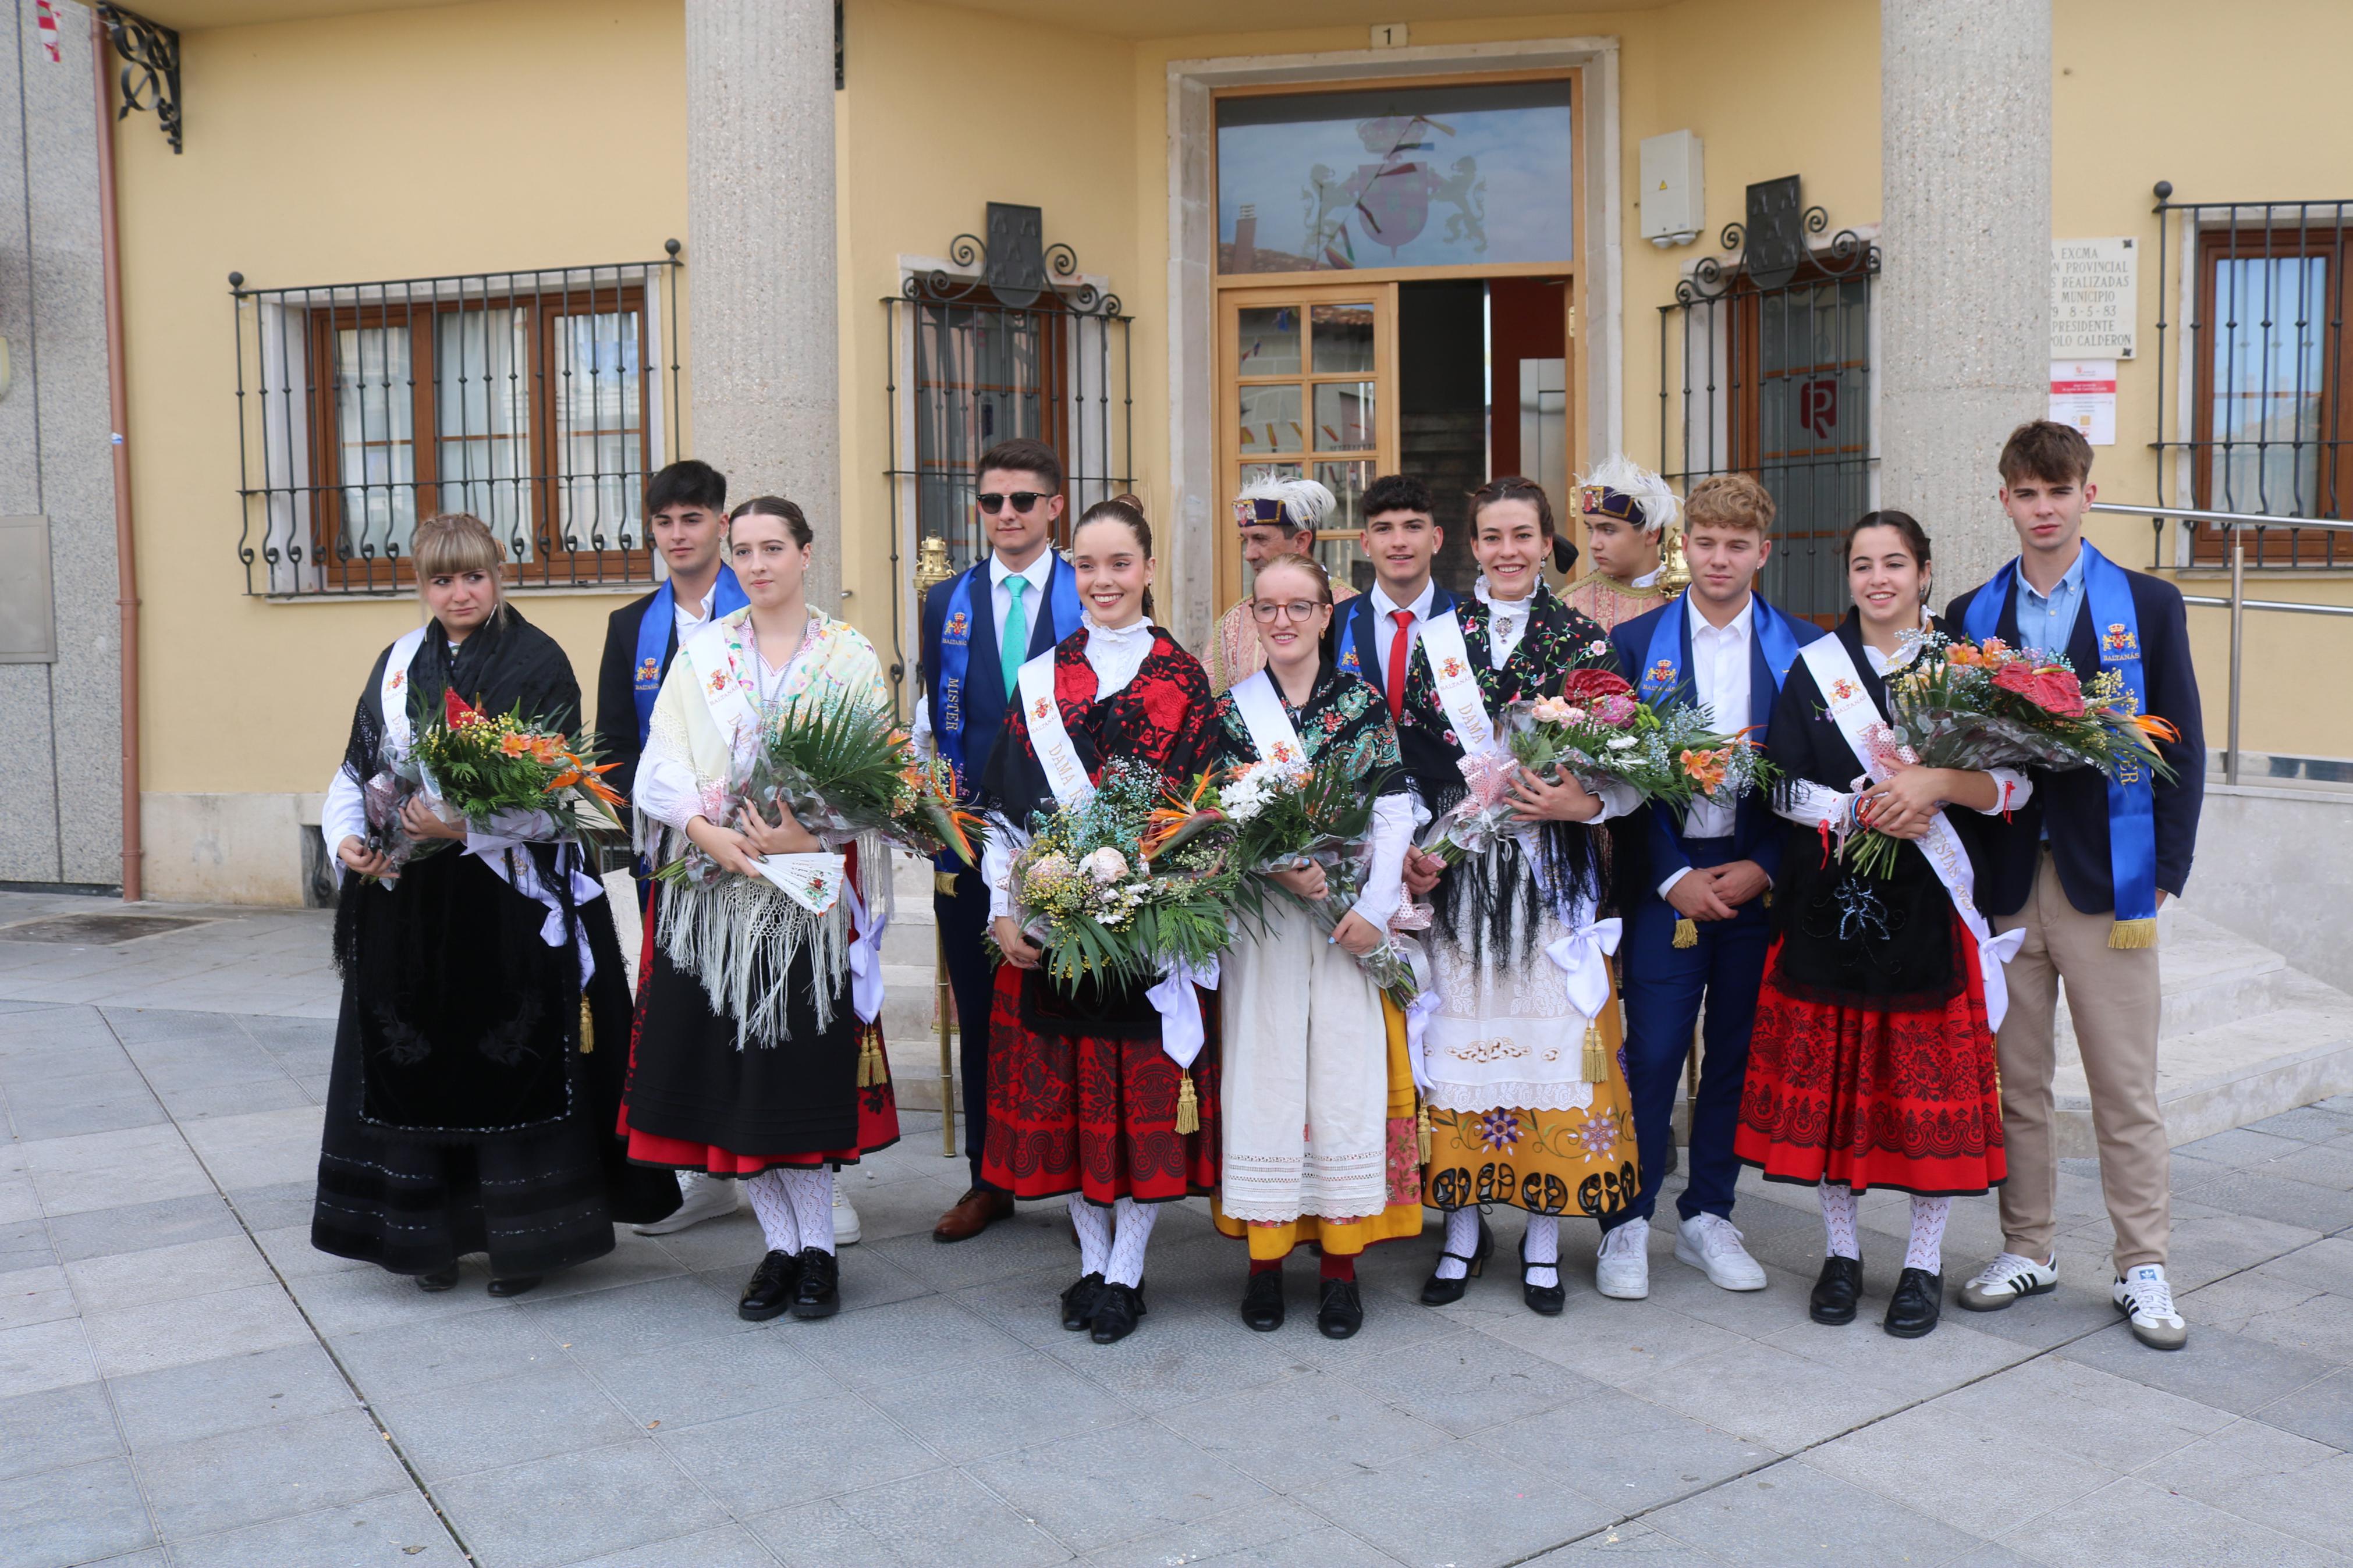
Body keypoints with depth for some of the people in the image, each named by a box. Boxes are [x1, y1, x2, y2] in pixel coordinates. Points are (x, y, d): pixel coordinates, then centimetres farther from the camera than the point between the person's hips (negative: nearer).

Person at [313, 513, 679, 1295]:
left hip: (509, 900, -4)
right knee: (419, 1062, 7)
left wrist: (465, 827, -23)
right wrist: (346, 836, -4)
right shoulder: (399, 663, 11)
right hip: (411, 904, 5)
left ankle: (522, 1236, 11)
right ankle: (432, 1232, 20)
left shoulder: (538, 661, -4)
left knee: (515, 1062, -1)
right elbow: (358, 767, 14)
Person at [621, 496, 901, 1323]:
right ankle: (782, 1244, 16)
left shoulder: (850, 656, 4)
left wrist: (810, 836, -17)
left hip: (812, 892, -2)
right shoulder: (701, 654, 9)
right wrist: (708, 831, -15)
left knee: (807, 1066, -2)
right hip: (715, 890, 2)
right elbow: (664, 764, 2)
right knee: (734, 1071, 3)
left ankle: (817, 1247, 12)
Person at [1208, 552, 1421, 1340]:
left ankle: (1342, 1265, 9)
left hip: (1353, 919, 0)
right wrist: (1275, 864, -16)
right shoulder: (1231, 709, 6)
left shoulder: (1363, 703, 6)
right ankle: (1266, 1259, 11)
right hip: (1261, 917, 0)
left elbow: (1394, 811, 1)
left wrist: (1374, 909, -10)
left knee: (1347, 1074, -2)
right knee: (1264, 1072, 0)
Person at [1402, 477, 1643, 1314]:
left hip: (1556, 876, -1)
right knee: (1460, 1036, 3)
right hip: (1460, 874, 1)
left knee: (1552, 1039, 0)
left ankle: (1545, 1235, 15)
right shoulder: (1437, 640, 8)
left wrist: (1585, 802, -16)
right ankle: (1464, 1226, 18)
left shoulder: (1585, 639, 5)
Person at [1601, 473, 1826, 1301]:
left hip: (1761, 881, 2)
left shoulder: (1803, 648, 5)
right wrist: (1676, 876, -9)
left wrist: (1762, 869, -8)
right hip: (1666, 880, -1)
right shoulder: (1637, 643, 3)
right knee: (1651, 1054, -3)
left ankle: (1707, 1217, 23)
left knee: (1738, 1052, 8)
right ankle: (1627, 1222, 12)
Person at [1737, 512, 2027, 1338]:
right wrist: (1866, 808, -14)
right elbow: (1785, 787, 2)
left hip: (1930, 899, -1)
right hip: (1829, 899, 1)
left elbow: (2016, 781, -1)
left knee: (1931, 1075, 2)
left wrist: (1938, 782, -19)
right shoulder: (1813, 668, 7)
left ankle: (1925, 1261, 16)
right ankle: (1841, 1249, 20)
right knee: (1829, 1073, 5)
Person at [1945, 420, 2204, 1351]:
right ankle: (2028, 1249, 23)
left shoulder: (2148, 606, 3)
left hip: (2108, 880, -2)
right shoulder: (1970, 616, 8)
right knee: (2015, 1082, 10)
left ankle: (2142, 1269, 15)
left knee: (2127, 1090, 3)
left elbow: (2181, 749, 2)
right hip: (2004, 881, 2)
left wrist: (2166, 874, -5)